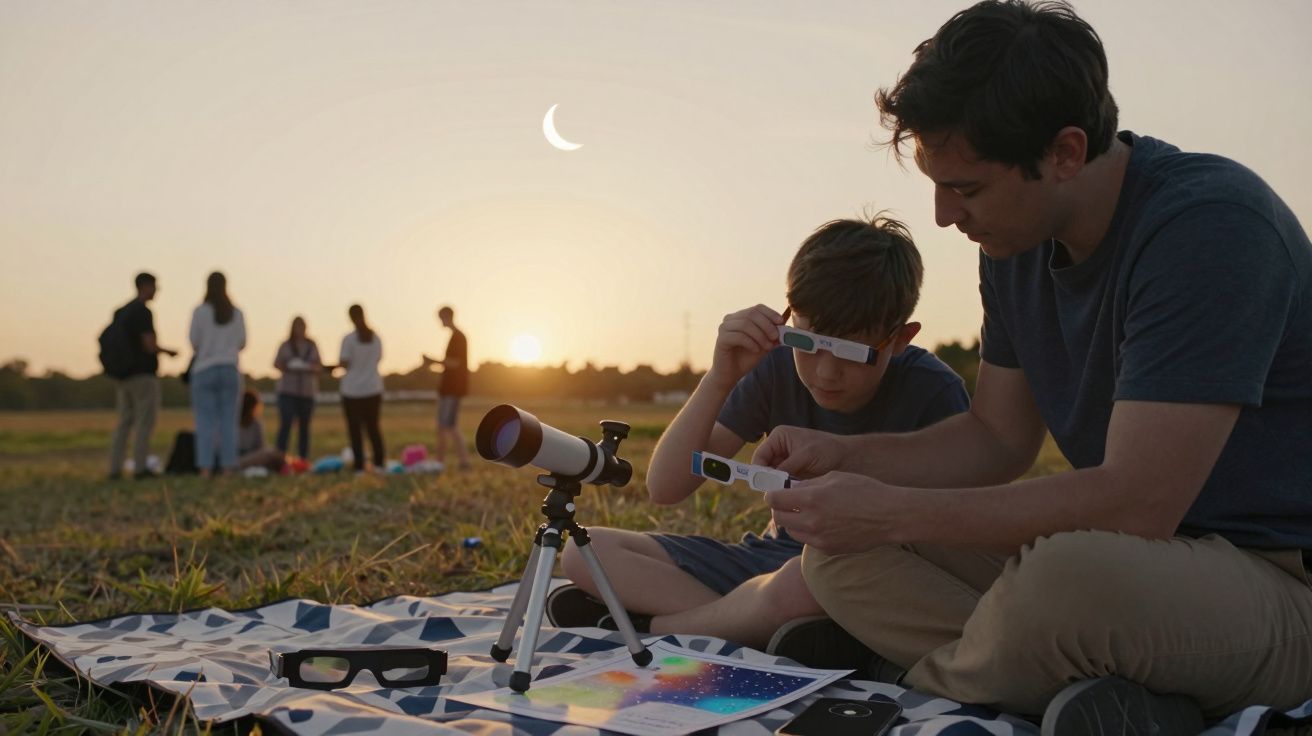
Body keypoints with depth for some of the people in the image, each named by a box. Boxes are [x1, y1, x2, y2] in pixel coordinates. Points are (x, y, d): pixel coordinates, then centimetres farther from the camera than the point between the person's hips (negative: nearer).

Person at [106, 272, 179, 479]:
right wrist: (167, 351, 2)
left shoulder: (120, 312, 15)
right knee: (145, 423, -3)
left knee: (124, 423, 10)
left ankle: (114, 468, 5)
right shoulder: (143, 312, -12)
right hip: (143, 375, -8)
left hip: (124, 376, 8)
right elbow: (149, 346, -17)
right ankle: (140, 467, -5)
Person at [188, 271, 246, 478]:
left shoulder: (200, 311, -7)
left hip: (204, 370, -2)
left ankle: (205, 467, -3)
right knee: (228, 420, 5)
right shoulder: (236, 313, 1)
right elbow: (241, 344, 6)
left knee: (205, 421, 1)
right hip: (230, 370, 2)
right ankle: (228, 467, 3)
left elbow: (194, 342, -5)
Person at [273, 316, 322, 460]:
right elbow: (276, 363, 3)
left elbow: (320, 367, 9)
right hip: (287, 390, -2)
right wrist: (287, 366, -16)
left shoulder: (312, 346, 9)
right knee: (286, 423, -13)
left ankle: (303, 458, 10)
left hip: (307, 391, 3)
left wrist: (312, 367, -12)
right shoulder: (286, 345, 3)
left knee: (304, 426, 5)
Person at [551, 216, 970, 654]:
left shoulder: (932, 393, -15)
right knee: (587, 552, -8)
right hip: (779, 556, 5)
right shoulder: (776, 370, -5)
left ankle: (650, 624, -16)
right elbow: (664, 488, -8)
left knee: (800, 582, -42)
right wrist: (719, 379, -21)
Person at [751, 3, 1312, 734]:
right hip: (1135, 562, 8)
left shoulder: (1209, 227, -23)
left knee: (1063, 573, -40)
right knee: (838, 557, -3)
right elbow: (997, 438, 11)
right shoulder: (1017, 245, 2)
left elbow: (1135, 501, -29)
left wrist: (893, 513, -25)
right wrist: (842, 456, -3)